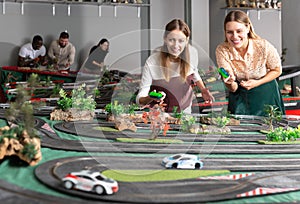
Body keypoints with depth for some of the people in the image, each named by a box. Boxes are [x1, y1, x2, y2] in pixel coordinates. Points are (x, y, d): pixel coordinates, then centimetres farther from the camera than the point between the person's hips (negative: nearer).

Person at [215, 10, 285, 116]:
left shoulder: (263, 46, -23)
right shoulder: (222, 50, -19)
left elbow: (277, 70, -2)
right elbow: (233, 89, -14)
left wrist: (257, 83, -17)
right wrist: (230, 82, -37)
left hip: (266, 96, 0)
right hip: (240, 97, 1)